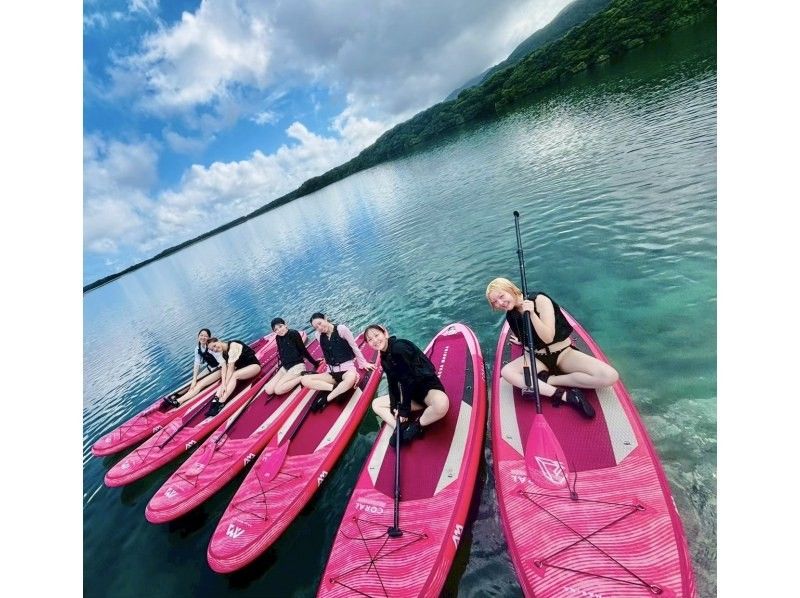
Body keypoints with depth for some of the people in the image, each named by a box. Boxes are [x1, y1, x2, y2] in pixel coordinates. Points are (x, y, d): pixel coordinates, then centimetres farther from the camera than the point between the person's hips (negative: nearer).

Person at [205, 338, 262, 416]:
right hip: (241, 367, 8)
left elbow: (230, 368, -27)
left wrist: (225, 384, -31)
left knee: (234, 375, -29)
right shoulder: (224, 353, 1)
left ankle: (220, 403, -36)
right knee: (226, 378, -17)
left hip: (253, 365, -8)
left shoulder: (233, 346, -22)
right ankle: (215, 400, -28)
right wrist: (223, 384, -26)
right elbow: (224, 368, -12)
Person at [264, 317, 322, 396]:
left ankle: (303, 376, -9)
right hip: (285, 367, 8)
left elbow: (303, 350, -9)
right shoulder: (278, 338, 5)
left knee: (278, 390, -22)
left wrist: (315, 363, -5)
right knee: (268, 390, -6)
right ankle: (295, 378, 3)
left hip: (297, 366, -8)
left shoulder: (294, 333, -14)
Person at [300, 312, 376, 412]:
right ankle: (335, 387, -24)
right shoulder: (319, 335, 5)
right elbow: (327, 354, 14)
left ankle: (325, 400, -24)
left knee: (351, 379, -42)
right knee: (304, 380, -17)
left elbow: (354, 347, -2)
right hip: (331, 372, 5)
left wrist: (363, 363, 3)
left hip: (347, 368, -5)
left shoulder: (341, 328, -9)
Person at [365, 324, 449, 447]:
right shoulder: (384, 359, 4)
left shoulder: (399, 347, -22)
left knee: (441, 403, -41)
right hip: (411, 392, 8)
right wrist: (394, 406, -11)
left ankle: (417, 426, -13)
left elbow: (408, 380, -22)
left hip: (428, 386, -8)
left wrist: (404, 410, -17)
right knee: (376, 404, 5)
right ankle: (402, 429, -15)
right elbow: (392, 384, 3)